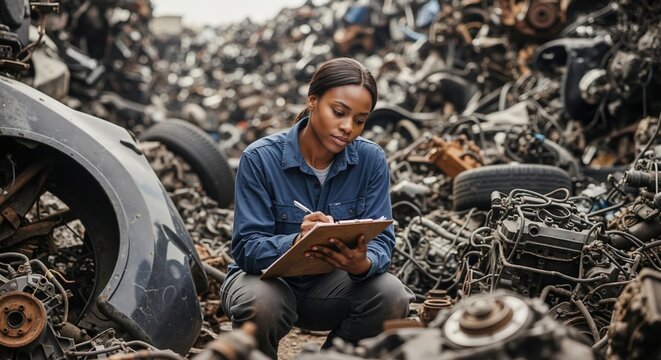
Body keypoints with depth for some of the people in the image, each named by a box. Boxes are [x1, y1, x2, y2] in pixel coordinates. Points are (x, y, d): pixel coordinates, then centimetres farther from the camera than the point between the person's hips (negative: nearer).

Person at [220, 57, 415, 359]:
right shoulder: (260, 159, -17)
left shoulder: (371, 160, -9)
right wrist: (296, 242, -42)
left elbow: (381, 240, -12)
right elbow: (247, 248, -21)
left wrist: (364, 263, -37)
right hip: (267, 277, -2)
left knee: (391, 295, -25)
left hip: (330, 284, 3)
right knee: (261, 304, -36)